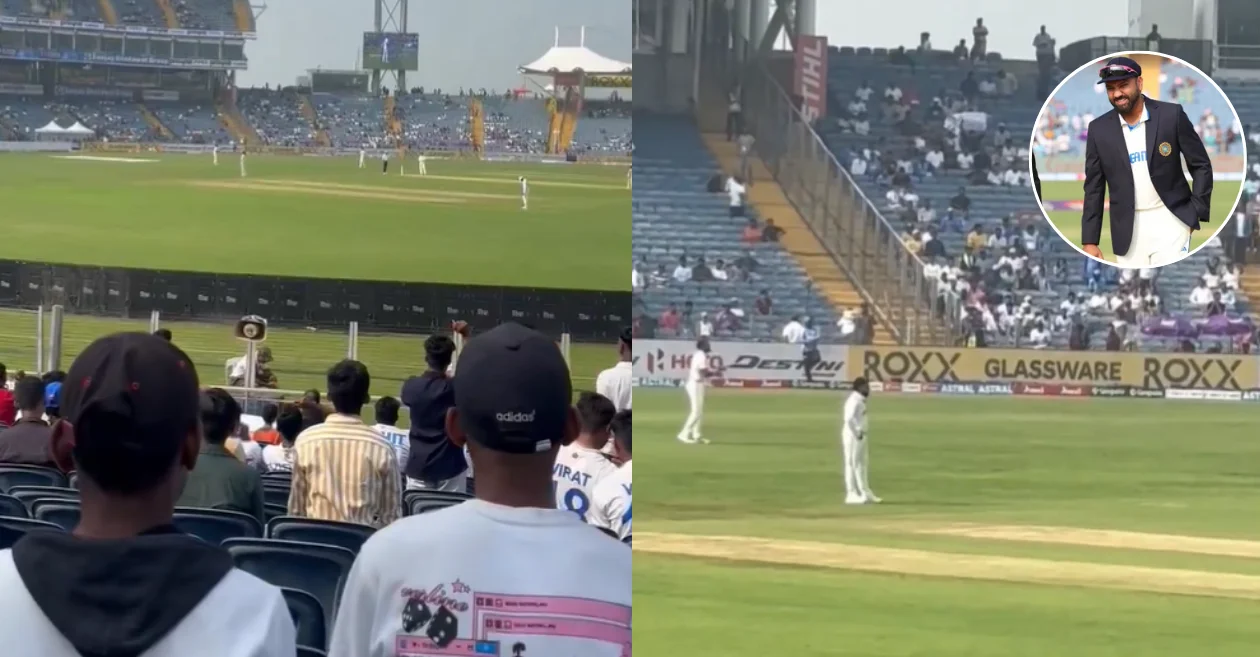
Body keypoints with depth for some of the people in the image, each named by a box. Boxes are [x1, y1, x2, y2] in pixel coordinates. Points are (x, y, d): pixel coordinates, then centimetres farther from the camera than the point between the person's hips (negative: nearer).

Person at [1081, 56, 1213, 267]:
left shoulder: (1171, 115, -4)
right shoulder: (1099, 129, 2)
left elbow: (1201, 165, 2)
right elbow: (1094, 188, 6)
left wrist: (1197, 212, -5)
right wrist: (1089, 240, 1)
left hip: (1169, 219, -2)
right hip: (1128, 228, 2)